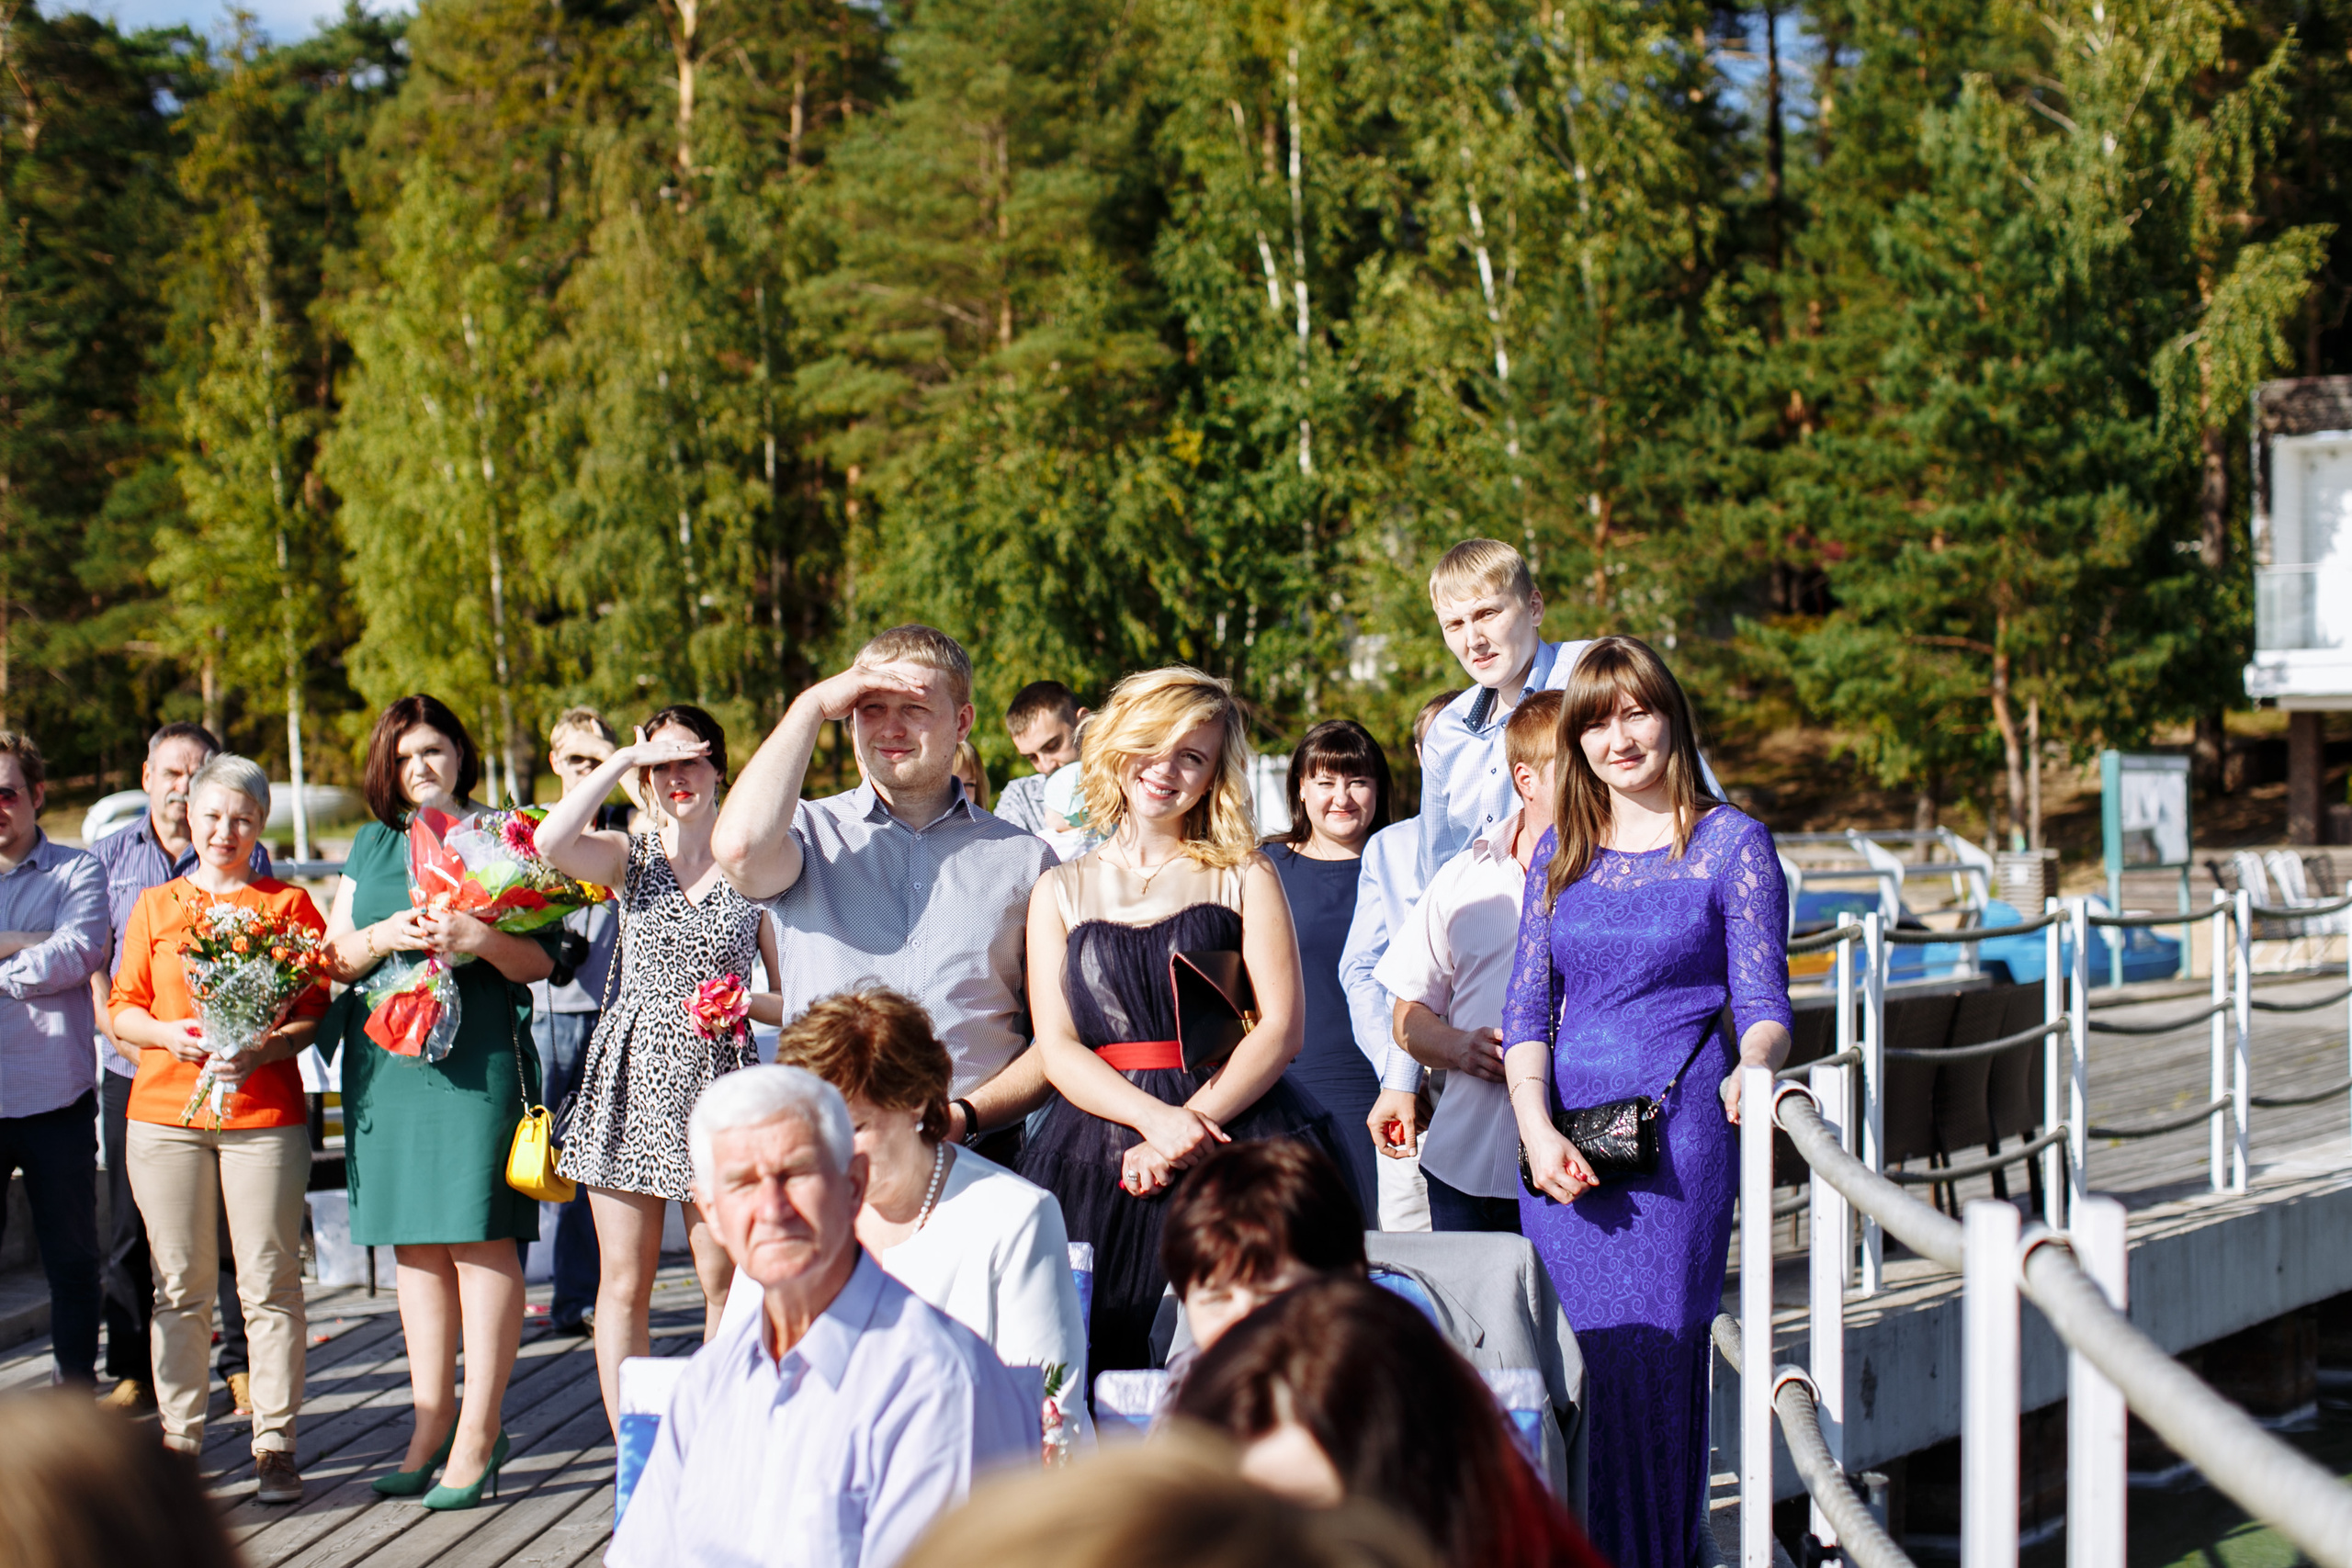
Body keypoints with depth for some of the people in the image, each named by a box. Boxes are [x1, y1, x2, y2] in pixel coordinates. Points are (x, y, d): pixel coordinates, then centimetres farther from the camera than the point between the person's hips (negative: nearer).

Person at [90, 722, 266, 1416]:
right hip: (133, 1071, 2)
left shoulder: (247, 858, 4)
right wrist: (125, 1036, -6)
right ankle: (134, 1373, 15)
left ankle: (244, 1367, 10)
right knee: (130, 1231, 6)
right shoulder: (110, 855, 10)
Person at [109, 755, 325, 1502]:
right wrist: (170, 1035, -9)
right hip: (164, 1111, 2)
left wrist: (268, 1046, -14)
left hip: (264, 1112, -2)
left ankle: (275, 1443, 4)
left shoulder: (290, 904, 9)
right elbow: (122, 1011, 12)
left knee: (269, 1284, -3)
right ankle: (179, 1441, 11)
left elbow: (318, 1010, 4)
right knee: (180, 1287, 3)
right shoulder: (154, 907, 14)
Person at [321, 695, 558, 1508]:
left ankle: (478, 1434, -4)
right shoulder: (373, 845, 17)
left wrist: (474, 937, -17)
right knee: (413, 1244, 7)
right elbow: (334, 954, 13)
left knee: (480, 1237, -7)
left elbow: (540, 960, 0)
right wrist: (384, 936, -7)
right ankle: (431, 1425, 14)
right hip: (387, 1059, 5)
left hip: (477, 1053, -5)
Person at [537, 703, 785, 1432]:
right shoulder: (631, 858, 7)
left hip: (719, 1082, -1)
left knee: (723, 1281, 1)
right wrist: (625, 757, -10)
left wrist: (745, 1003, -12)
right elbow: (551, 841, -16)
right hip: (632, 1079, 1)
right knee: (624, 1282, 2)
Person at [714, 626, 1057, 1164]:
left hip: (979, 1156, 0)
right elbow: (739, 847, -14)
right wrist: (811, 706, -1)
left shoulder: (1024, 859, 13)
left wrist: (968, 1116, -6)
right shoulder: (811, 835, 12)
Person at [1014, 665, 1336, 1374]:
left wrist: (1191, 1127, -12)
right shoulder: (1061, 891, 14)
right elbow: (1057, 1048, 4)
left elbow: (1279, 1029, 1)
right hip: (1097, 1155, 1)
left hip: (1233, 1148, -1)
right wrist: (1154, 1119, -13)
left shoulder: (1244, 876, 10)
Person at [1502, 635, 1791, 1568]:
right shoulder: (1561, 852, 13)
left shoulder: (1731, 843, 2)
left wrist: (1753, 1066, -25)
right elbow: (1527, 1008, 10)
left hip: (1676, 1132, -4)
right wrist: (1538, 1131, -6)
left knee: (1650, 1358, -6)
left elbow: (1763, 1004, -1)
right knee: (1581, 1362, 5)